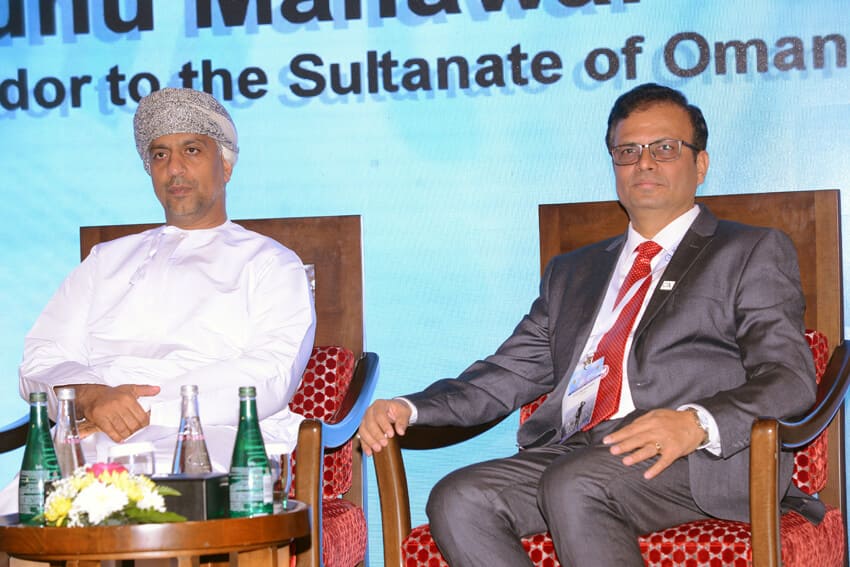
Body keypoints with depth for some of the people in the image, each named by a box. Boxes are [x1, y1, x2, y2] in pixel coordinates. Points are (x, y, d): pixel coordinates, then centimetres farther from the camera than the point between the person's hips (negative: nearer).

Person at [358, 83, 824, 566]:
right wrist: (409, 408, 5)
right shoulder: (573, 272, 31)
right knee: (458, 501, -23)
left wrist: (697, 422, -21)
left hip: (701, 459, -5)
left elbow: (789, 377, 0)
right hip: (570, 451, 5)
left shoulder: (755, 252, 14)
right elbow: (512, 372, 24)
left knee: (572, 485, -34)